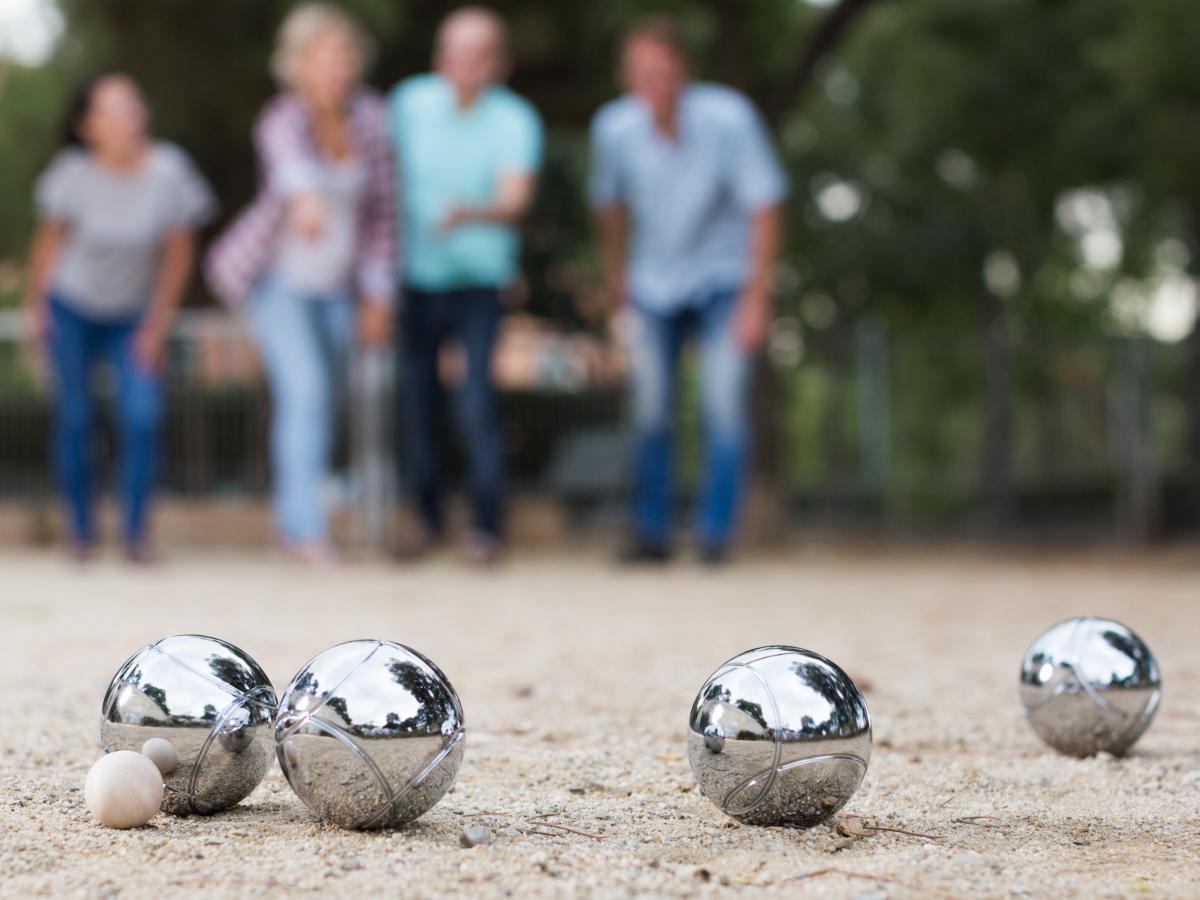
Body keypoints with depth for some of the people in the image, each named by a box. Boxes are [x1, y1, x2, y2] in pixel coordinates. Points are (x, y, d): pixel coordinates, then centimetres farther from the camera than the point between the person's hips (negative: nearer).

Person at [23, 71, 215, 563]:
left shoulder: (168, 171, -19)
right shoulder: (75, 173, -19)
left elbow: (179, 251, -8)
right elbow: (49, 239, -3)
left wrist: (159, 321, -4)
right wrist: (34, 305, 4)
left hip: (134, 316, 0)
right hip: (71, 309, 0)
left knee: (143, 416, -13)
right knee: (75, 418, 2)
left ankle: (135, 532, -1)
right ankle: (81, 531, 16)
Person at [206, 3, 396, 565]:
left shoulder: (370, 117, -8)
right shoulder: (285, 121, -25)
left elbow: (381, 208, 0)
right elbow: (290, 161, -51)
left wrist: (378, 298, 0)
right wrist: (306, 197, -74)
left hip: (337, 285, 6)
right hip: (278, 279, -6)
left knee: (324, 404, 14)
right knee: (306, 390, -21)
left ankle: (292, 522, 33)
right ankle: (308, 530, -20)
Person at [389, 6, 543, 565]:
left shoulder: (515, 121, -11)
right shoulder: (411, 102, -1)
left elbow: (516, 200, -23)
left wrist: (469, 214, -43)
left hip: (479, 281, -3)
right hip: (418, 275, 3)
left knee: (477, 406, -13)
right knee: (418, 403, 7)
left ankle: (487, 527, -1)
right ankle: (428, 518, 23)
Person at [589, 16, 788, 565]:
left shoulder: (728, 118, -24)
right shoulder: (614, 127, -15)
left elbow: (764, 208, -17)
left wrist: (756, 298, -17)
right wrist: (615, 270, 18)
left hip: (723, 278, -2)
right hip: (655, 283, 2)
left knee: (724, 402, -13)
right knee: (649, 410, -1)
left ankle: (715, 534, -4)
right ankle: (652, 533, 10)